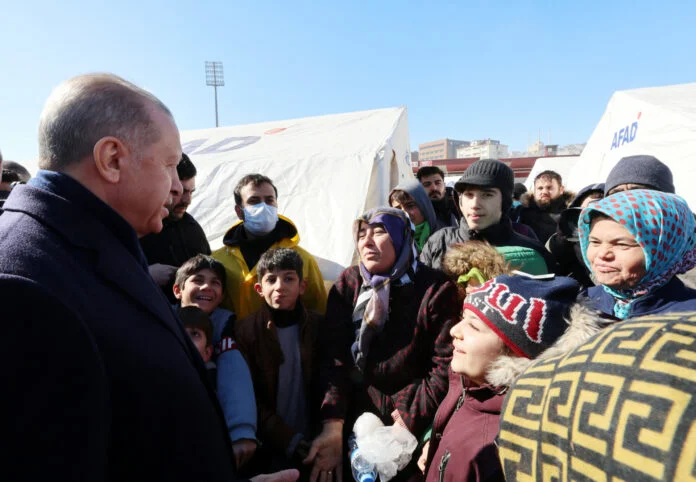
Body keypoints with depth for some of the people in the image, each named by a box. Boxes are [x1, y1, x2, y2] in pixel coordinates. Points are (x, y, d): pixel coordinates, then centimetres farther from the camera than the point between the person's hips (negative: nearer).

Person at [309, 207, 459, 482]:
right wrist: (332, 426, -19)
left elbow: (446, 365, -13)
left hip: (411, 423, -2)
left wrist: (410, 421, -15)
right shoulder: (348, 284, -4)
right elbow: (333, 356, -10)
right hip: (354, 416, 3)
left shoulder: (435, 290, -13)